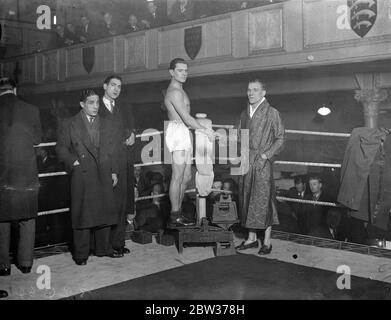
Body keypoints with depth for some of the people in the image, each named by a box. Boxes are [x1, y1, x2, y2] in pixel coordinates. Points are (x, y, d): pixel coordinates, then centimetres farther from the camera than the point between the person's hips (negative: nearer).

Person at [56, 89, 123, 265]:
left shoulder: (104, 124, 17)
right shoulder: (70, 124, 5)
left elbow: (111, 150, 15)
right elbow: (61, 147, 3)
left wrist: (114, 171, 9)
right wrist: (73, 161, -10)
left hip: (104, 176, 4)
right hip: (82, 175, -4)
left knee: (105, 212, 8)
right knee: (82, 215, -2)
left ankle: (103, 248, 21)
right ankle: (81, 254, 7)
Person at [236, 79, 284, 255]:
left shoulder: (272, 113, -2)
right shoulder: (244, 114, 15)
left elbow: (280, 138, -3)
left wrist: (266, 155, -13)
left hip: (263, 163, -6)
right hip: (246, 163, 6)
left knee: (263, 200, -3)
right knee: (247, 199, 9)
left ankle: (267, 242, 6)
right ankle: (251, 238, 20)